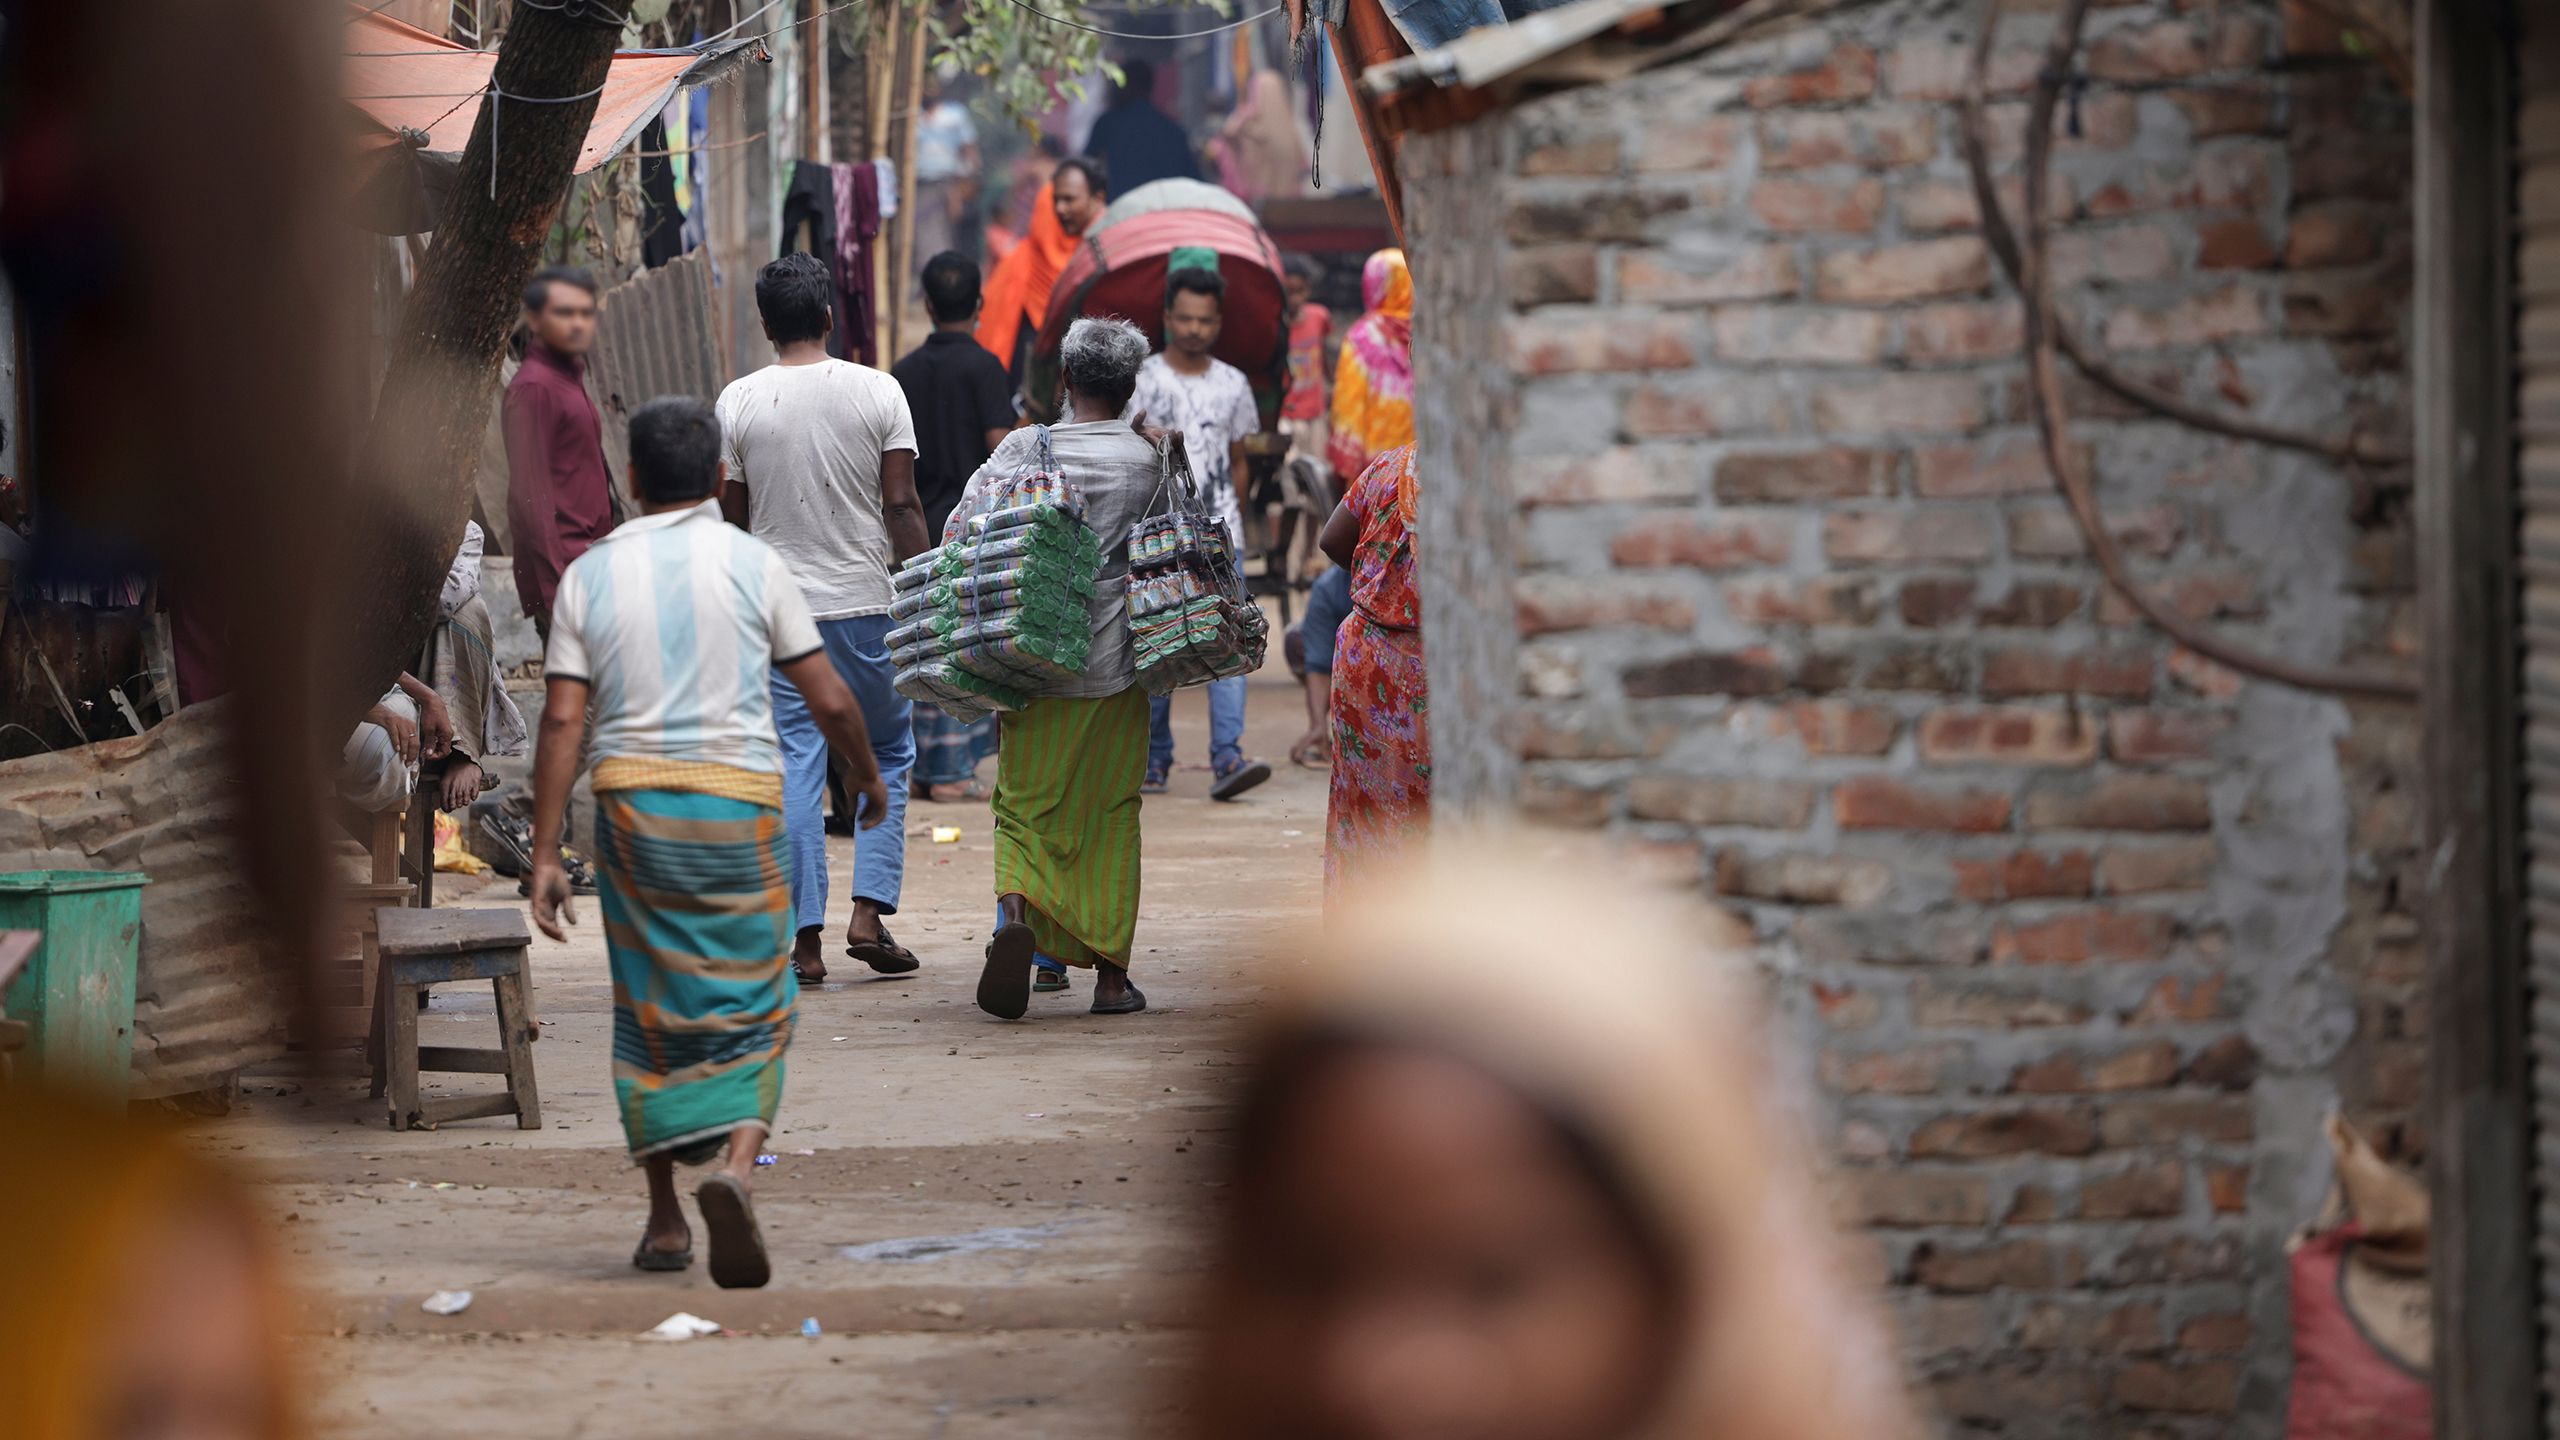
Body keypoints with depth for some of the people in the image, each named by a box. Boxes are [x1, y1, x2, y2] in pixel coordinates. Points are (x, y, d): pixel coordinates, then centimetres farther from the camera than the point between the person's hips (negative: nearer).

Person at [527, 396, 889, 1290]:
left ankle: (665, 1219, 16)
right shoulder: (752, 564, -1)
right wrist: (869, 777, 19)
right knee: (752, 1010, 6)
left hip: (631, 801, 2)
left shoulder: (590, 575, 3)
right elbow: (828, 700, 0)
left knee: (649, 1012, 13)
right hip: (738, 798, -2)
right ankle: (735, 1165, -20)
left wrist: (545, 856, 0)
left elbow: (561, 720, -2)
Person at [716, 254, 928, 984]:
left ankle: (805, 937, 1)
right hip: (867, 603, -1)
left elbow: (733, 519, 4)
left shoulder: (738, 402, -1)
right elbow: (902, 508, -7)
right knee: (887, 756, 14)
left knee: (795, 766, 3)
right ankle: (869, 912, 2)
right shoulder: (878, 391, -4)